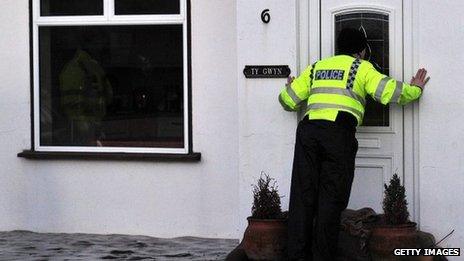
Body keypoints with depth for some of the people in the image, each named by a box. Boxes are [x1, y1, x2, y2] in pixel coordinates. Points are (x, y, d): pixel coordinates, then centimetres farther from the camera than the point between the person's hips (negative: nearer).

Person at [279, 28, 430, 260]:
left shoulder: (316, 68, 26)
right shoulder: (362, 67, 14)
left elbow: (289, 100, 27)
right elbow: (390, 91, 5)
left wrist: (289, 88, 50)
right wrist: (415, 89, 24)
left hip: (308, 130, 4)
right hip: (339, 132, -4)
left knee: (303, 195, 4)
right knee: (331, 197, 0)